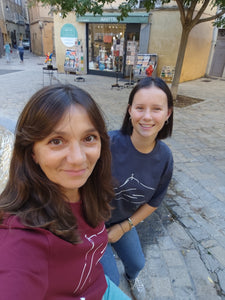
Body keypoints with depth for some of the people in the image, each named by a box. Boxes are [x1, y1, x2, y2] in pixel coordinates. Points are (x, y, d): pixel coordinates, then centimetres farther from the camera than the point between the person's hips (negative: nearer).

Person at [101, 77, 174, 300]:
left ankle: (131, 277, 67)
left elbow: (154, 200, -4)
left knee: (137, 262, 27)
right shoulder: (108, 143, -35)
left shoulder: (165, 157, -18)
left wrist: (124, 227, -4)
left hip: (124, 220, 4)